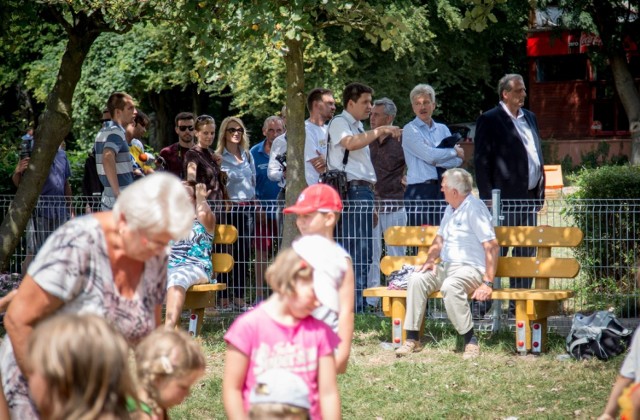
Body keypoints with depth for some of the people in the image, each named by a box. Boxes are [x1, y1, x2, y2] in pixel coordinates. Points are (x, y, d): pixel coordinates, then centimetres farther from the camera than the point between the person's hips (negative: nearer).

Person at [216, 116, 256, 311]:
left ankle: (239, 298, 11)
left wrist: (253, 202, 16)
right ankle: (223, 299, -1)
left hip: (247, 207, 6)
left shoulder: (247, 155, 16)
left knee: (244, 253, 5)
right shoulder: (218, 157, -2)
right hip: (229, 208, -5)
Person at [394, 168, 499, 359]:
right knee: (416, 279, -15)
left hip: (471, 268, -8)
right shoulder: (450, 210, 18)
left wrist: (487, 283, -26)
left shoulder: (475, 209, -12)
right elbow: (439, 240, 28)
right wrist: (430, 260, 5)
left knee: (450, 286, -38)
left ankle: (471, 342, -30)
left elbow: (492, 246, -19)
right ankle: (412, 339, -14)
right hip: (446, 266, 8)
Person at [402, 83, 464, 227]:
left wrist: (436, 160, -10)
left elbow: (458, 161, 6)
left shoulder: (442, 129, 17)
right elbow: (430, 156, -10)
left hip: (443, 189, 5)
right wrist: (455, 151, 3)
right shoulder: (410, 130, 2)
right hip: (420, 190, -5)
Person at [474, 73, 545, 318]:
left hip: (529, 197, 7)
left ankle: (519, 305, 14)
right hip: (504, 199, -7)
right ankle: (482, 305, -2)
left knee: (525, 254, 8)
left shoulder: (530, 118, 18)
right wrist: (487, 197, -13)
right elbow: (481, 161, -7)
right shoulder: (489, 121, -4)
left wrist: (540, 192, 14)